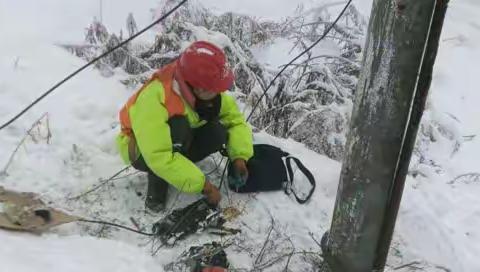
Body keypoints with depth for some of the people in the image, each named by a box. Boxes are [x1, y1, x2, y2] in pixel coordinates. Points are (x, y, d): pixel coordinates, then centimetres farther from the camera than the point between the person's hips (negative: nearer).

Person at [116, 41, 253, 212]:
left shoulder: (208, 88, -20)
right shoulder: (154, 100, -39)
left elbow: (235, 119, -11)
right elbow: (159, 157, -43)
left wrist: (240, 156, -27)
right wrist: (203, 185, -40)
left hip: (179, 144, 6)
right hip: (142, 151, -5)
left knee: (218, 133, -23)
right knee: (178, 126, -37)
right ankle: (157, 188, -18)